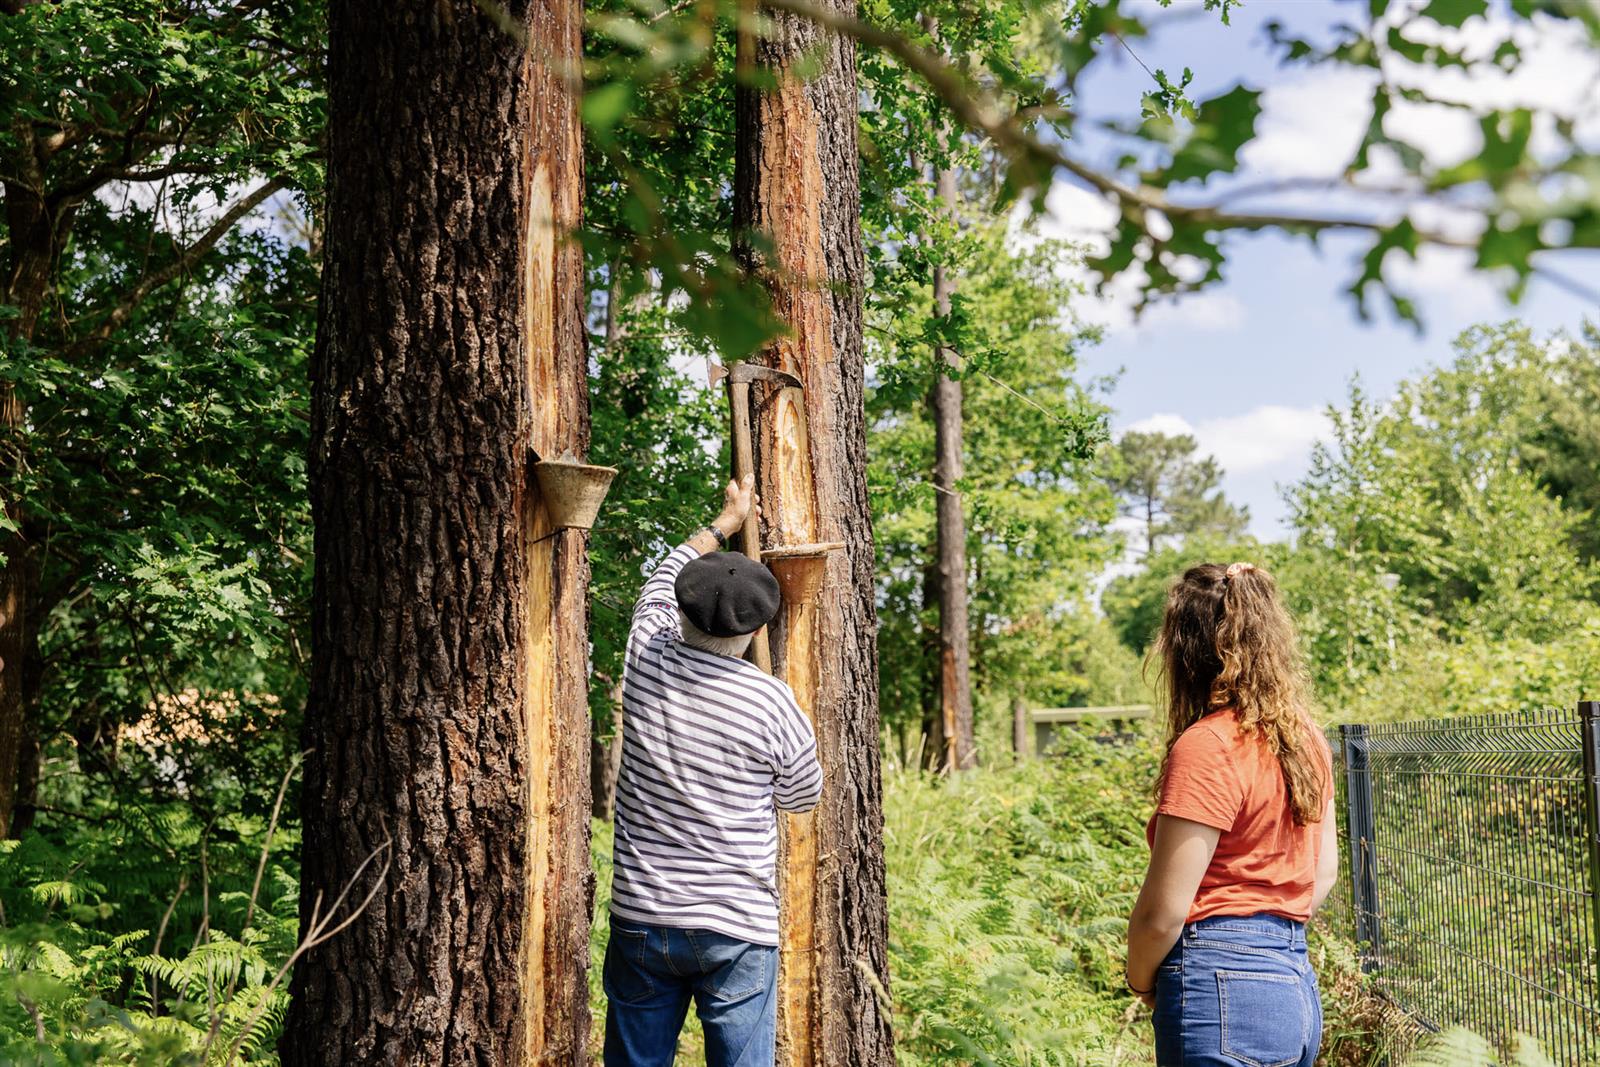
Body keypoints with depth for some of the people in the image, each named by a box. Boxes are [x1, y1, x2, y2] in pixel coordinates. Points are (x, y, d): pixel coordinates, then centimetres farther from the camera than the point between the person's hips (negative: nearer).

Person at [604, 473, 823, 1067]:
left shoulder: (646, 661, -3)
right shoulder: (771, 702, -12)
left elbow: (664, 580, 20)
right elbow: (803, 796, 7)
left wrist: (727, 522, 34)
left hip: (640, 920, 3)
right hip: (736, 930, -3)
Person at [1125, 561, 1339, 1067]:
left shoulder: (1205, 747, -16)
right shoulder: (1306, 737, 9)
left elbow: (1162, 911, -15)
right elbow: (1324, 871, 19)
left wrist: (1142, 981, 2)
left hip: (1222, 990, -9)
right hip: (1297, 982, 9)